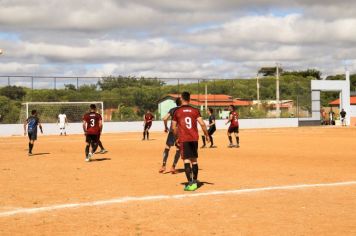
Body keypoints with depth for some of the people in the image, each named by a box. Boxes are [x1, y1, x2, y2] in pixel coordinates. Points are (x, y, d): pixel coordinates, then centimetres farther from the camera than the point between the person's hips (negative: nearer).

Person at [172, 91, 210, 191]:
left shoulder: (177, 111, -1)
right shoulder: (195, 111, 3)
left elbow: (174, 127, 2)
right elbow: (202, 124, -5)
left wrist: (177, 137, 19)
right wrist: (207, 135, 6)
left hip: (184, 139, -3)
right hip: (194, 138, 3)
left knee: (186, 160, -5)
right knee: (194, 160, 14)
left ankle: (190, 183, -15)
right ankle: (195, 182, 23)